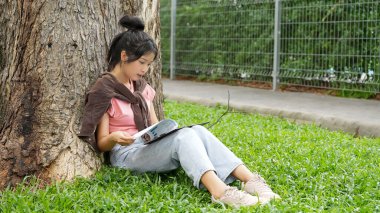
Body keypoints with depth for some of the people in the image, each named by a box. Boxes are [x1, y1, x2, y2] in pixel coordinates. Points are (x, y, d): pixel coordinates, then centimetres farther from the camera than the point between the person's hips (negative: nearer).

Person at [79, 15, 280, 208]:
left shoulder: (140, 86, 13)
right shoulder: (103, 91, -9)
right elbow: (102, 144, -8)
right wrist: (114, 138, -31)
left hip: (149, 146, 6)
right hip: (126, 154, -6)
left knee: (197, 130, -23)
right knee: (184, 136, -32)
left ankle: (250, 180, -37)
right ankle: (220, 191, -54)